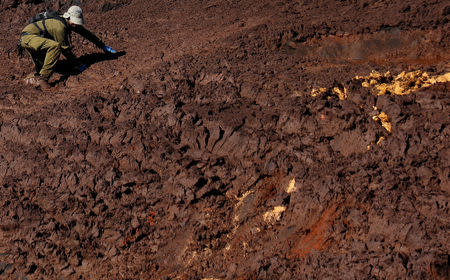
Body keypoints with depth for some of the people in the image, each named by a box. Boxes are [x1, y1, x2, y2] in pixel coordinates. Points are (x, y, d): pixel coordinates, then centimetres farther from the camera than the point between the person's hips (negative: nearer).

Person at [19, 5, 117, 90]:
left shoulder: (71, 23, -2)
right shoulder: (60, 26, -29)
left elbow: (86, 33, 10)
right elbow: (65, 49, -24)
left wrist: (103, 46, 14)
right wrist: (78, 65, -17)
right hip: (27, 37, -10)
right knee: (55, 46, -35)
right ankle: (42, 78, -34)